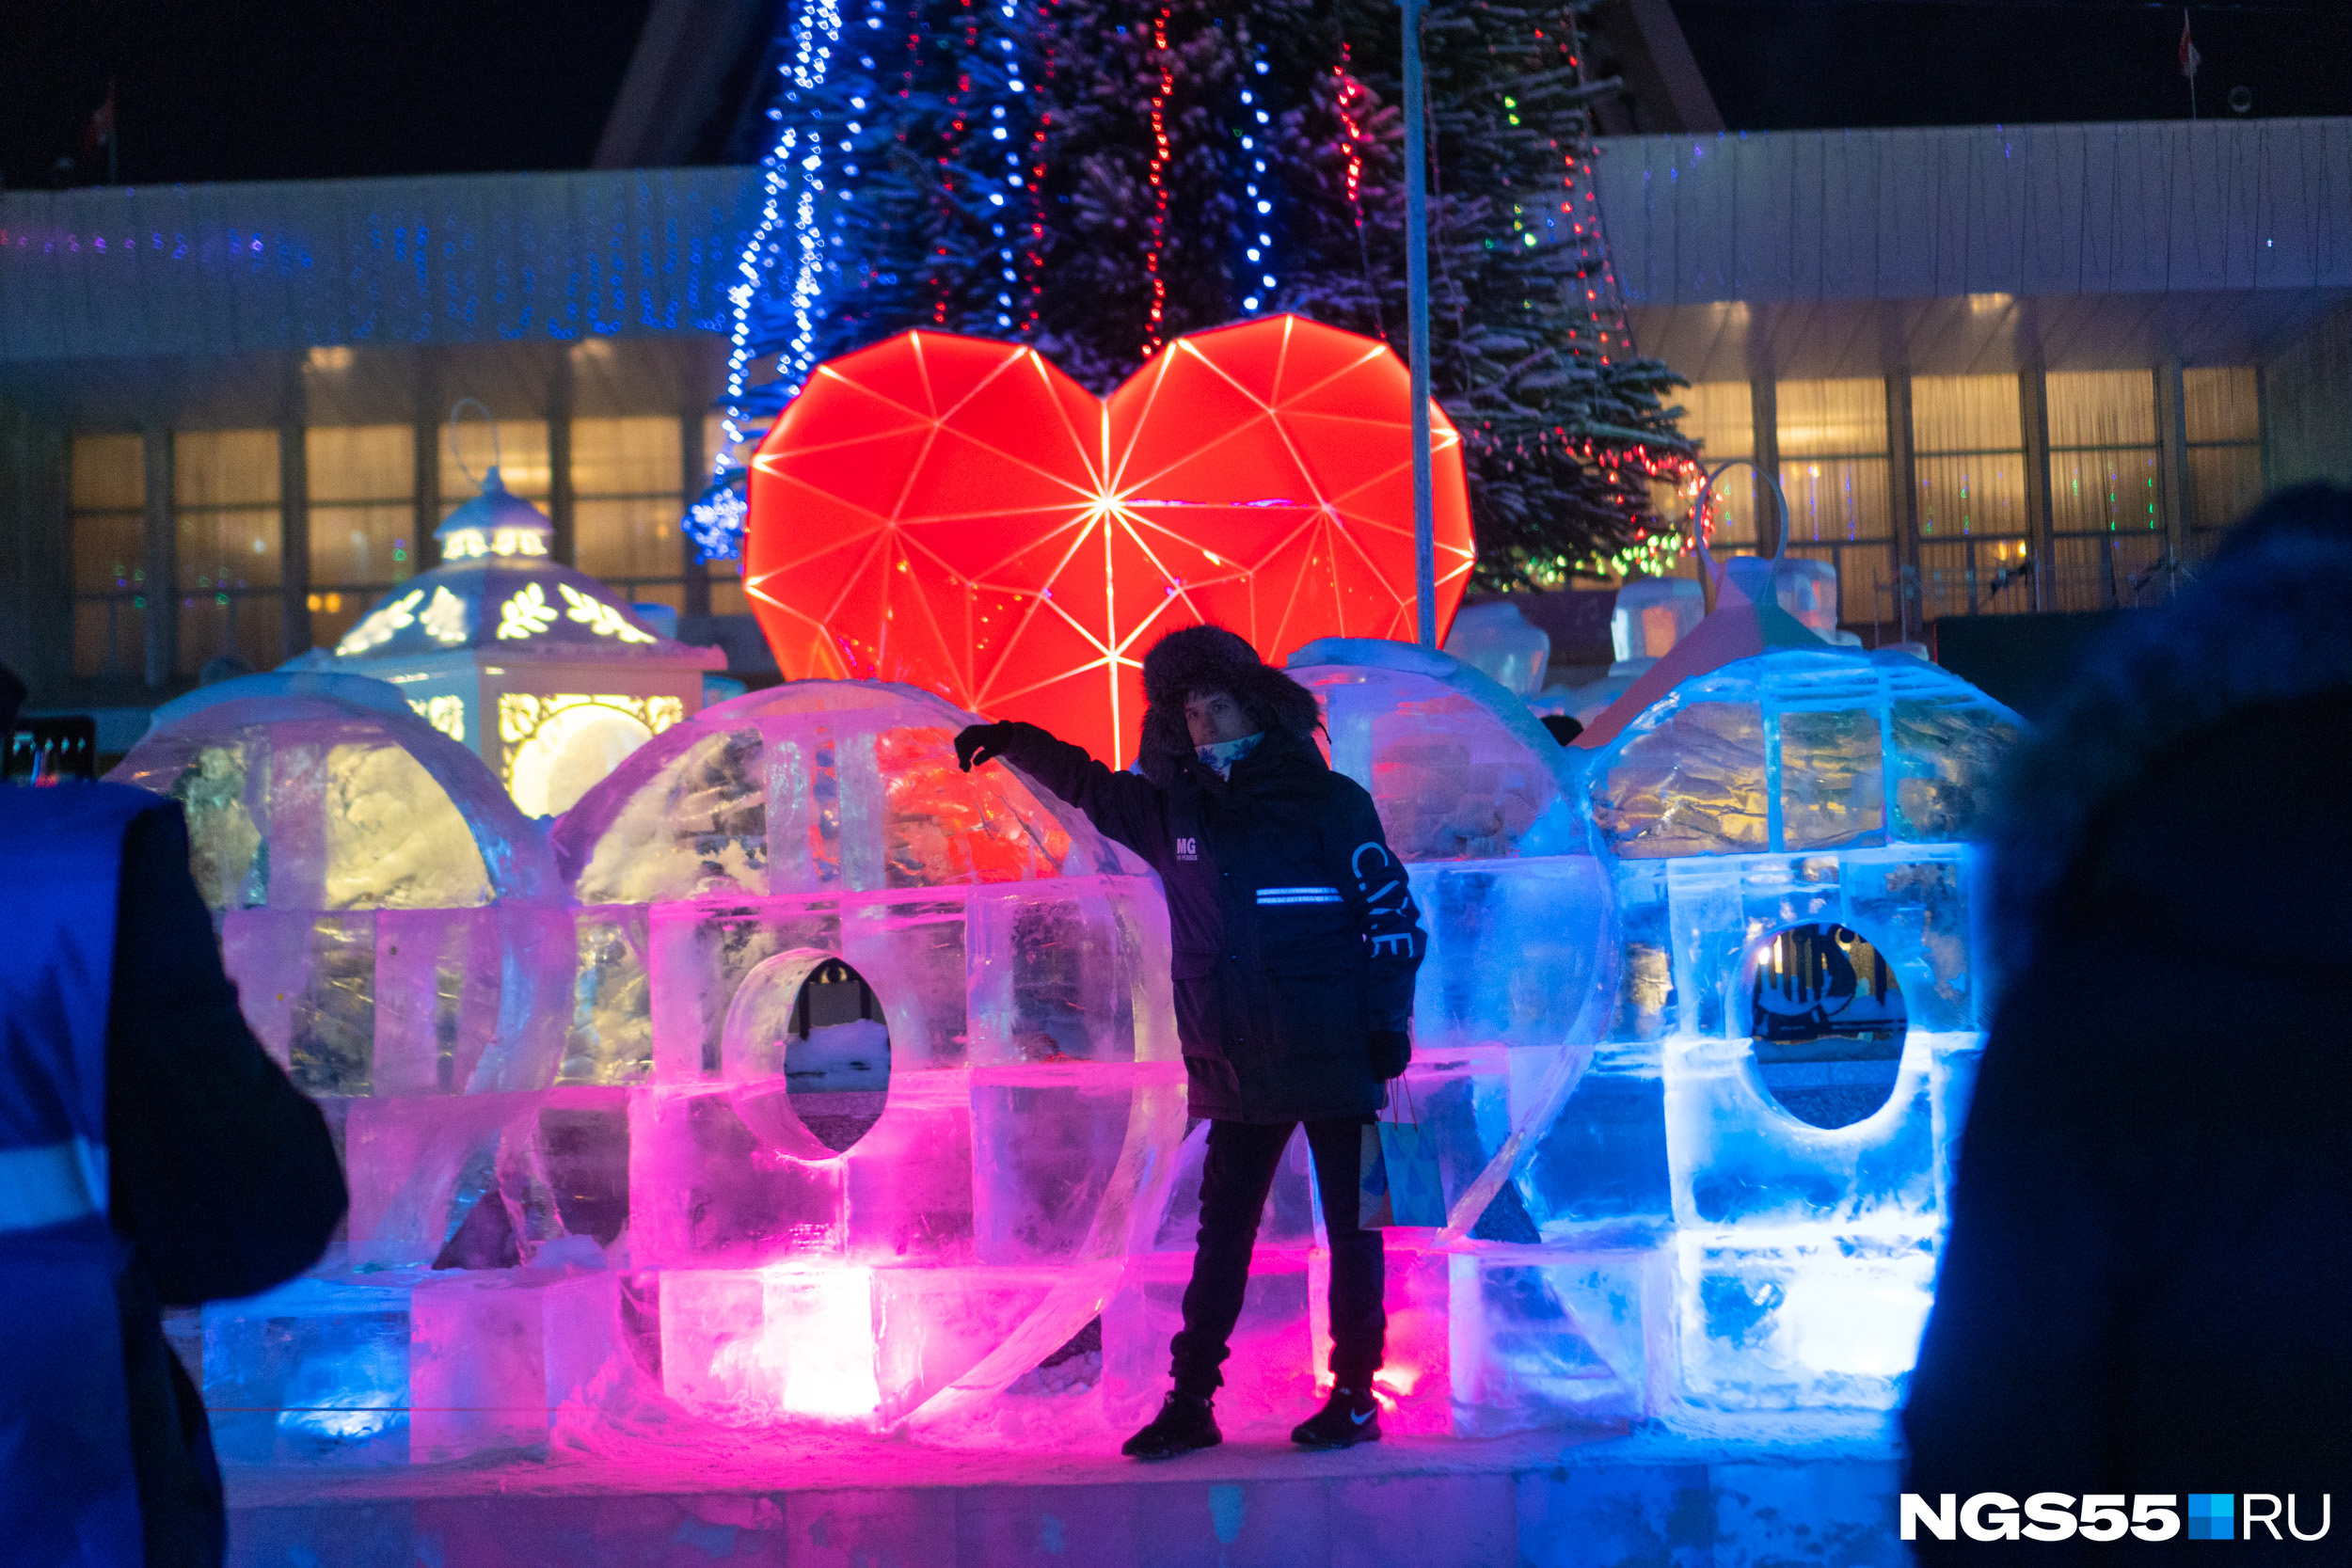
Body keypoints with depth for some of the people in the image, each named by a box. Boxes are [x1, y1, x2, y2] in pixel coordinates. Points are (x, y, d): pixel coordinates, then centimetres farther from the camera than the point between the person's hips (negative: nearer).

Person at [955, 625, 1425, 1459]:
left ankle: (1354, 1398, 12)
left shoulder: (1327, 801, -4)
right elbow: (1091, 787, 25)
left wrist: (1388, 1023, -9)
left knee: (1351, 1228, 3)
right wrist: (1012, 742, 20)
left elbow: (1393, 912, -4)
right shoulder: (1174, 808, 9)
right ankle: (1189, 1403, 11)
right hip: (1236, 1069, 4)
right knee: (1220, 1239, 6)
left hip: (1332, 1058, -4)